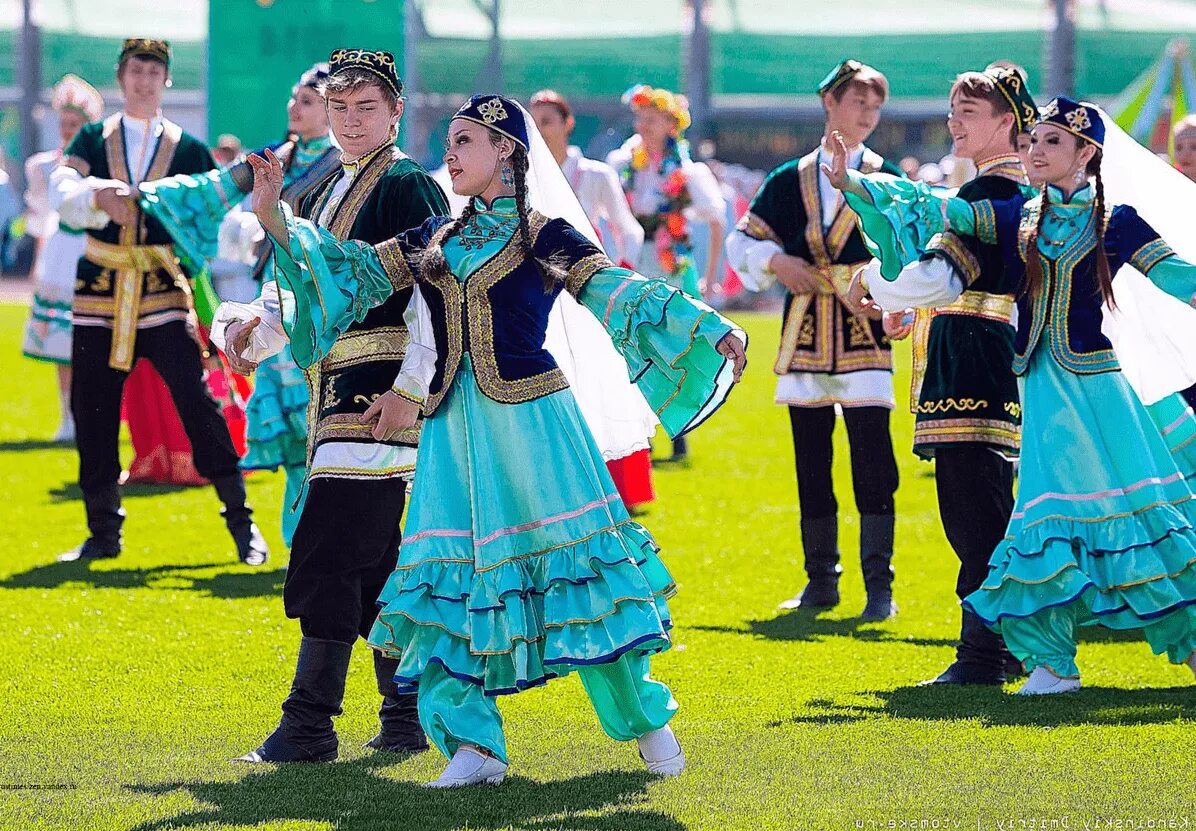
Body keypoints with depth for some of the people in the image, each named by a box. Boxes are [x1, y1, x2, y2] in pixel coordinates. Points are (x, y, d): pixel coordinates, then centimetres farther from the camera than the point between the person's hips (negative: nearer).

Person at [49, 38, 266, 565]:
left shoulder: (188, 149, 5)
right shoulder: (92, 140, 6)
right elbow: (62, 194, -10)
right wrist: (97, 195, -31)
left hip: (164, 292, -2)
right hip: (100, 293, 2)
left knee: (196, 401, -10)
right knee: (92, 412, 5)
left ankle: (241, 523, -2)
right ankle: (103, 532, 17)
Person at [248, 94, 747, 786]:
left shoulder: (547, 236, 1)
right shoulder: (437, 241, 15)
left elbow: (623, 296, -7)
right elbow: (352, 270, 15)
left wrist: (707, 328, -20)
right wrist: (275, 217, 6)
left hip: (529, 419, -5)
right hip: (455, 429, 5)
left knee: (570, 562, -4)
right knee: (455, 580, -3)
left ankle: (646, 719, 10)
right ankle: (474, 748, -3)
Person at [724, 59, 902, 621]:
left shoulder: (887, 181, 4)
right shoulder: (789, 181, 10)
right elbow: (742, 241, 14)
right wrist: (776, 262, -4)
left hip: (864, 336, -3)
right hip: (805, 336, 3)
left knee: (872, 461, -8)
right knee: (810, 460, 7)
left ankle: (879, 586, -5)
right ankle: (821, 581, 16)